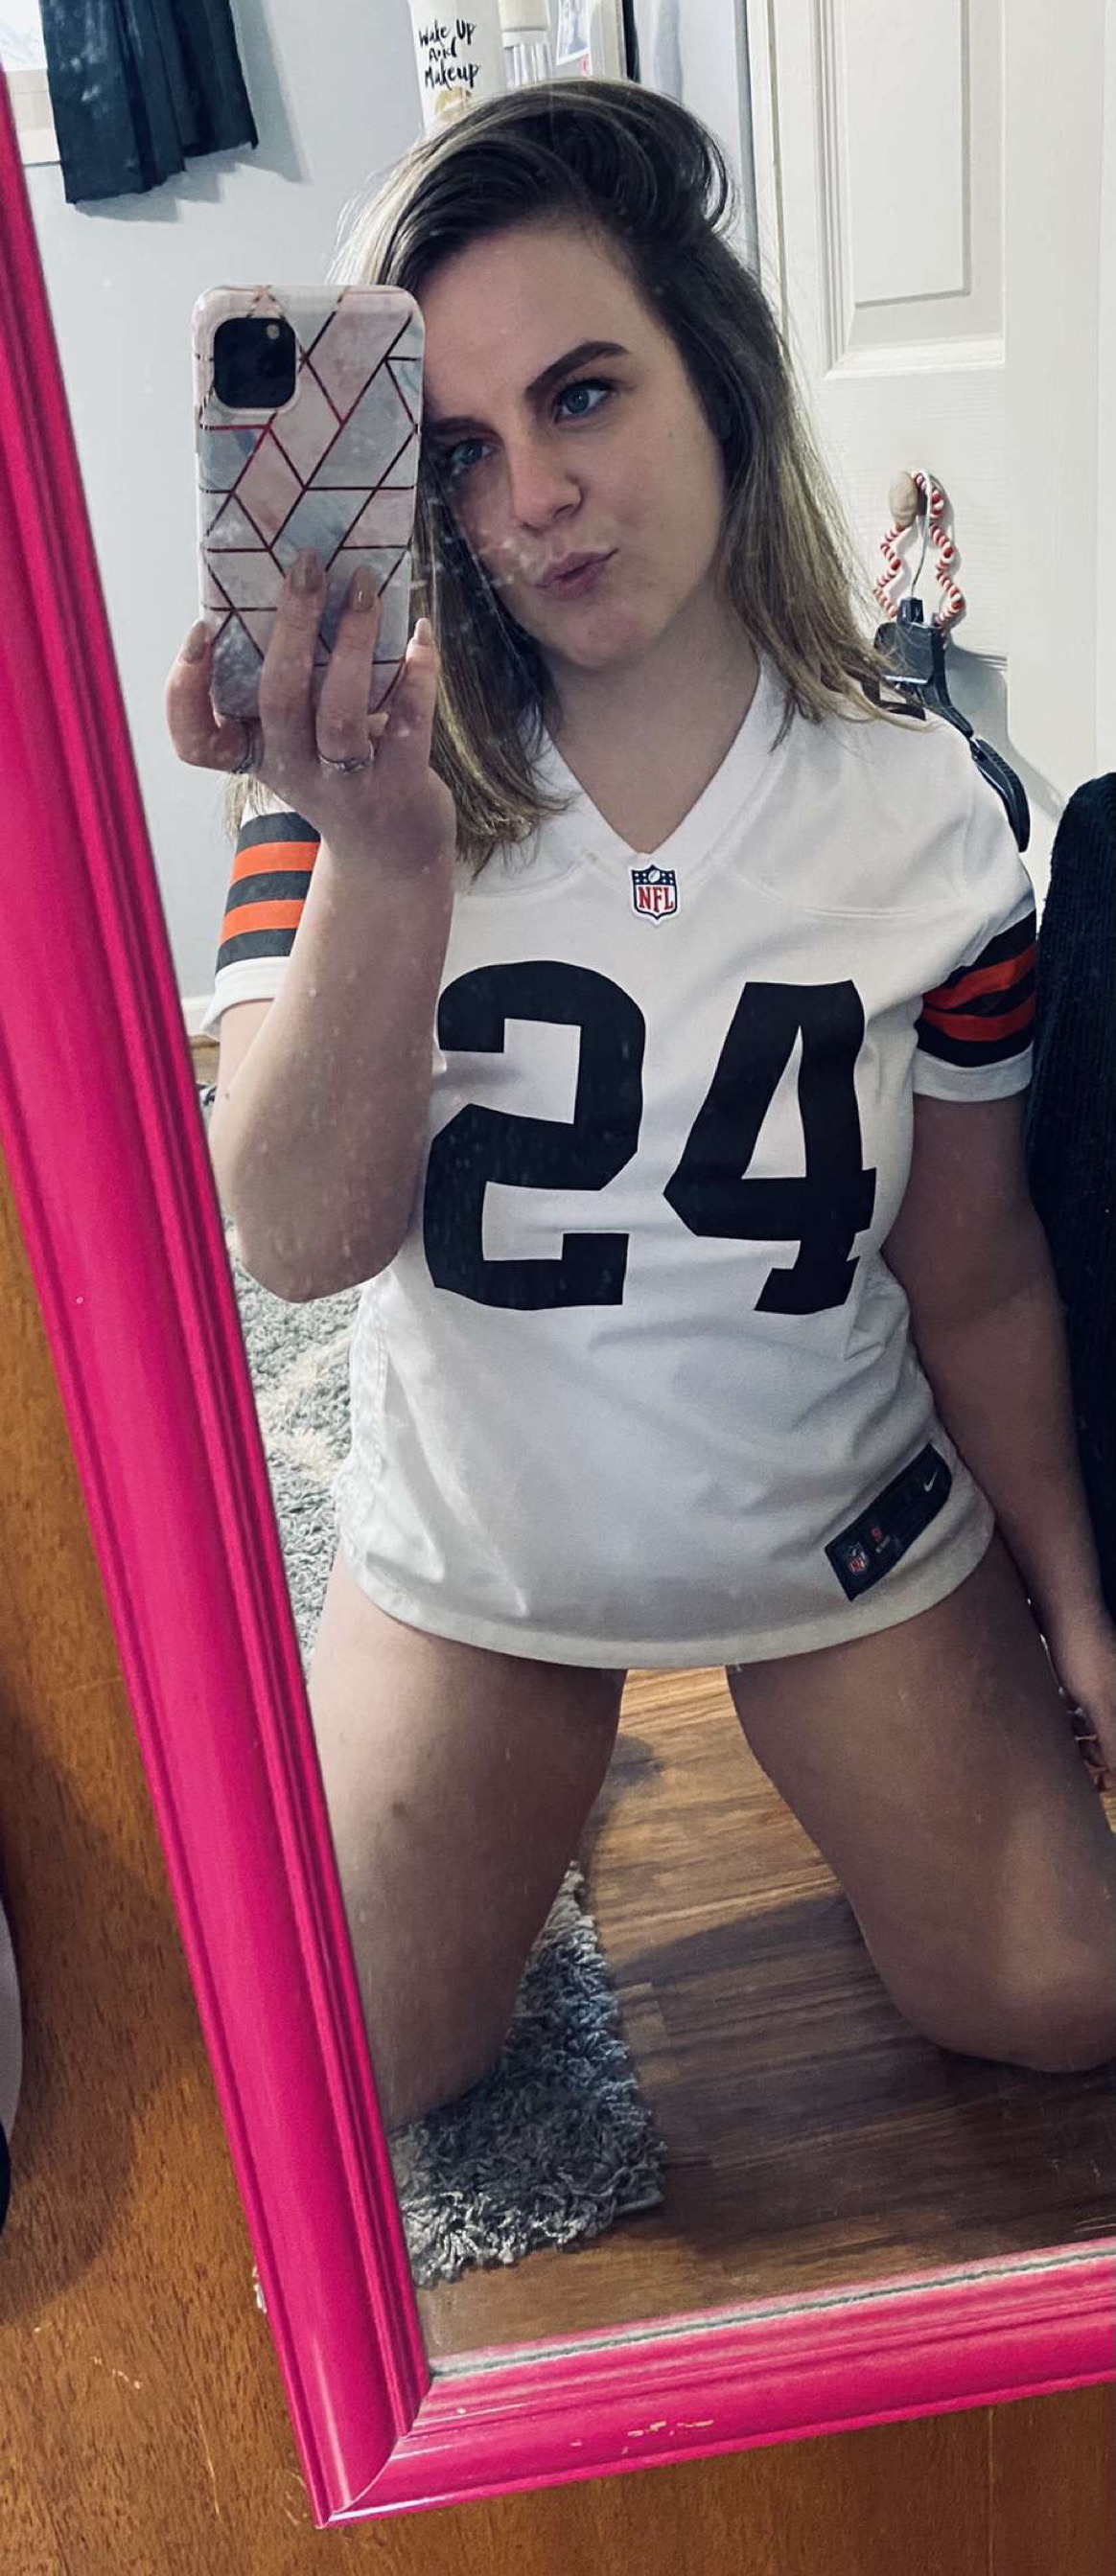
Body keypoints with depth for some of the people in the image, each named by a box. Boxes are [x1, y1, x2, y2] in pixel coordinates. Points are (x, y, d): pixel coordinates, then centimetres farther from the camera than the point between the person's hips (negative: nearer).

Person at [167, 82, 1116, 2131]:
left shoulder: (922, 811, -13)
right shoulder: (368, 767, -16)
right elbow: (300, 1241, -29)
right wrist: (385, 854, -44)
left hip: (847, 1524, 1)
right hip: (477, 1542, 0)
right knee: (342, 2092, 7)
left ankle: (828, 1733, 30)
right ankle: (558, 1740, 33)